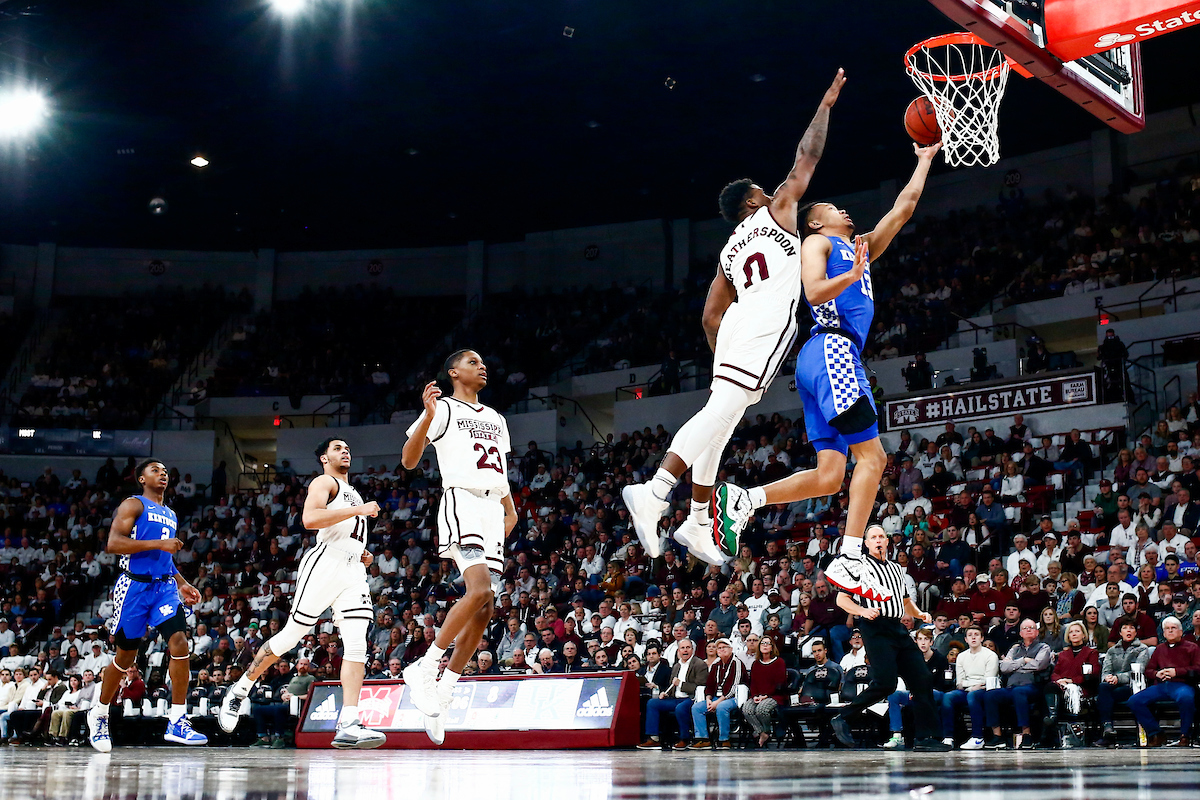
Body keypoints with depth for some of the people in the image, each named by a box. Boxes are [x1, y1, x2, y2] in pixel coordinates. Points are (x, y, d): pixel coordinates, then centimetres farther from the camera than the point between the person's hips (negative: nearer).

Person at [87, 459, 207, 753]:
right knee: (125, 656, 3)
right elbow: (113, 543, -14)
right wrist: (158, 543, -20)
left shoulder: (170, 516, 22)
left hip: (164, 586, 5)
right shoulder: (133, 505, -1)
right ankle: (99, 714, 27)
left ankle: (177, 722, -12)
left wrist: (182, 584, 18)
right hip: (135, 586, -5)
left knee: (179, 643, -15)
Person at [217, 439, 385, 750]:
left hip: (354, 570, 7)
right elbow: (310, 519, -18)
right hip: (325, 563, -7)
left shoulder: (352, 493, 30)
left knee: (356, 645, -10)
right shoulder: (324, 482, 3)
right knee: (291, 635, -3)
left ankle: (348, 725, -18)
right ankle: (239, 691, 17)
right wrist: (358, 510, -17)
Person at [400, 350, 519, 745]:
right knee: (479, 589, -27)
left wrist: (510, 509, 15)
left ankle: (442, 694, 5)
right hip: (461, 502, -7)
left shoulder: (496, 418, 25)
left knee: (485, 608, -1)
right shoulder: (443, 409, 2)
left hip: (492, 509, 8)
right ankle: (424, 667, -16)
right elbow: (409, 460, -7)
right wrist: (428, 417, -21)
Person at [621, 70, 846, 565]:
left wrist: (724, 358, 32)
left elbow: (710, 317, 26)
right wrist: (826, 105, 25)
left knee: (719, 419, 7)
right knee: (721, 413, -19)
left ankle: (697, 525, 7)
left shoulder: (731, 251, 30)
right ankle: (655, 491, -33)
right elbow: (806, 159, 15)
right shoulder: (775, 212, 15)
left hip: (735, 329, 8)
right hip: (765, 325, -8)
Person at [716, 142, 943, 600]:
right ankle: (849, 562, -21)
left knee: (830, 476, 1)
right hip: (831, 350, -9)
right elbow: (815, 291, -9)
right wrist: (854, 275, -12)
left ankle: (739, 499, -3)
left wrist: (924, 161, 41)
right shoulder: (817, 242, 9)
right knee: (871, 455, -15)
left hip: (829, 359, 9)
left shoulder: (860, 250, 32)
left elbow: (903, 209, 37)